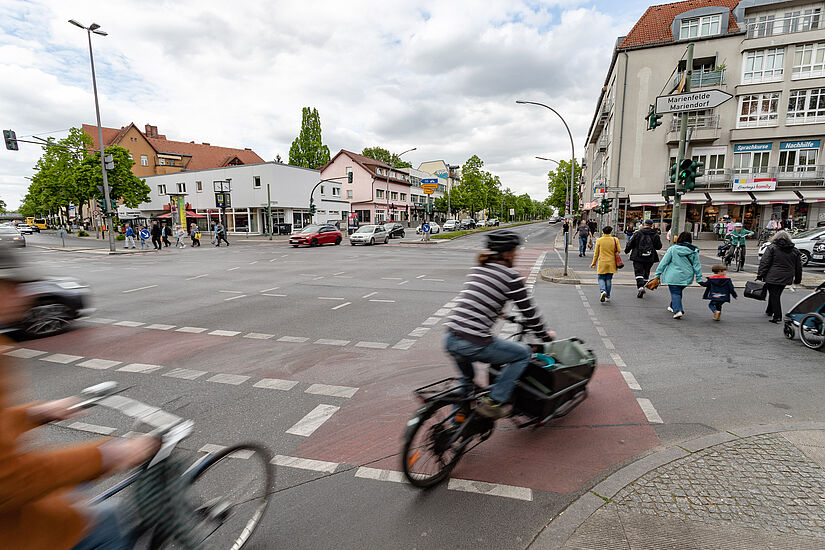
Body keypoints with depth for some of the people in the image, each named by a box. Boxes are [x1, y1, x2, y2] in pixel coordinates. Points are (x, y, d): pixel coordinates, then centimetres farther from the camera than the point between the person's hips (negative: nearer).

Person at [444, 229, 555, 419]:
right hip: (475, 344, -7)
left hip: (449, 339, 7)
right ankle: (494, 402, 11)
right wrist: (545, 335, 22)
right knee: (523, 353, 14)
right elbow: (528, 311, 5)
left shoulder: (476, 269, 17)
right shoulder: (511, 277, -1)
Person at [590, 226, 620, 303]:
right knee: (609, 279, 10)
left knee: (601, 278, 8)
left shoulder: (599, 240, -6)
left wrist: (594, 263, 9)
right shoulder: (615, 240, -4)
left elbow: (596, 253, 0)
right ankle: (607, 297, 15)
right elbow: (618, 251, 1)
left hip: (602, 263, -2)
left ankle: (603, 291, -19)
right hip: (612, 263, 2)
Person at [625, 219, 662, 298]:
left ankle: (640, 287, -23)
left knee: (638, 272, -4)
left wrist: (627, 250, 16)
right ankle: (642, 287, 24)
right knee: (646, 272, 16)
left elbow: (630, 243, 0)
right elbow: (659, 246, 5)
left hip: (638, 257, -3)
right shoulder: (655, 235, 1)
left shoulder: (638, 233, -5)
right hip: (650, 258, 3)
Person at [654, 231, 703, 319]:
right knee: (679, 292, 21)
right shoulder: (694, 251, 1)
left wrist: (657, 274, -1)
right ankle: (672, 307, 36)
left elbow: (664, 262, -6)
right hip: (686, 277, 4)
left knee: (675, 293, -2)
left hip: (674, 276, -4)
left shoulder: (672, 249, -6)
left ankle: (677, 310, -18)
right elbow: (697, 265, 3)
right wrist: (699, 278, 7)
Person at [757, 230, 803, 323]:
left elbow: (764, 263, -11)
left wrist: (760, 276, -9)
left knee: (774, 295, -1)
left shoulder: (772, 248, -6)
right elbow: (798, 267, 14)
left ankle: (777, 316, -4)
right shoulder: (795, 251, 9)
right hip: (786, 279, 5)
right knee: (776, 294, 19)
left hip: (772, 278, -5)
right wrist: (797, 279, 21)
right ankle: (769, 311, 33)